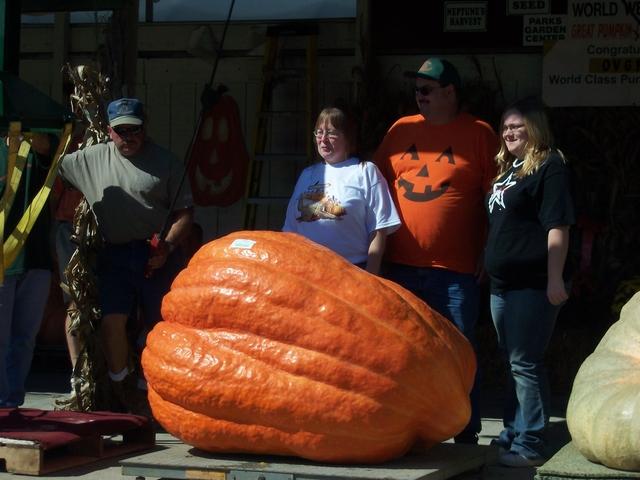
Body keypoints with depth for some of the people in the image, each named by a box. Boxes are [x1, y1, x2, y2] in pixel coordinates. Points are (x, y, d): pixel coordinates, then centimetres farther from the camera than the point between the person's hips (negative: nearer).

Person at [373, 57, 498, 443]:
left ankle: (467, 436, 10)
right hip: (401, 266, 4)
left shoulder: (478, 133, 0)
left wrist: (488, 251, -4)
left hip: (455, 269, -4)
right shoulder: (402, 129, 11)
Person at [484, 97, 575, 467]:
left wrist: (555, 280, -22)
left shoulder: (550, 167, -11)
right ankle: (514, 433, 24)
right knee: (514, 361, 15)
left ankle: (530, 444, -3)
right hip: (503, 283, 9)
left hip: (532, 284, -9)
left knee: (525, 363, -8)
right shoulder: (508, 168, 16)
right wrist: (489, 265, 24)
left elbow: (558, 227, -18)